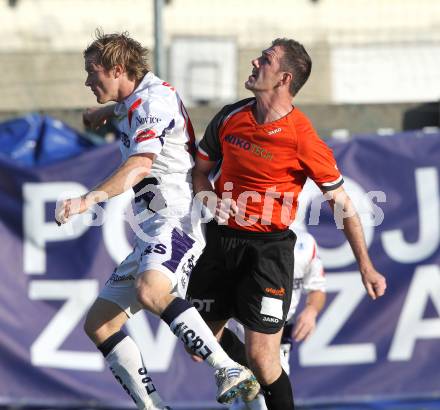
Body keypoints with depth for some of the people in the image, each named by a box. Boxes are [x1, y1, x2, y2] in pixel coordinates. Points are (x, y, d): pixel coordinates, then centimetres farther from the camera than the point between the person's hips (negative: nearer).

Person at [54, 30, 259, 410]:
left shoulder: (154, 100, -11)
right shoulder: (135, 102, 20)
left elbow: (140, 165, -27)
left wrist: (88, 199, -38)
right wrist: (105, 111, 66)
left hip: (175, 220, -11)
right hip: (151, 235, 11)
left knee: (151, 291, -39)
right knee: (98, 324, 4)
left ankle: (231, 372, -39)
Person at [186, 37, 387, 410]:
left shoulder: (302, 138, -15)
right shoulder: (231, 117, 1)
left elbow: (342, 204, -8)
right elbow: (200, 169, 16)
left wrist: (366, 267, -8)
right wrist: (208, 196, -7)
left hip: (269, 248, -5)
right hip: (222, 240, 5)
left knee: (261, 357, -13)